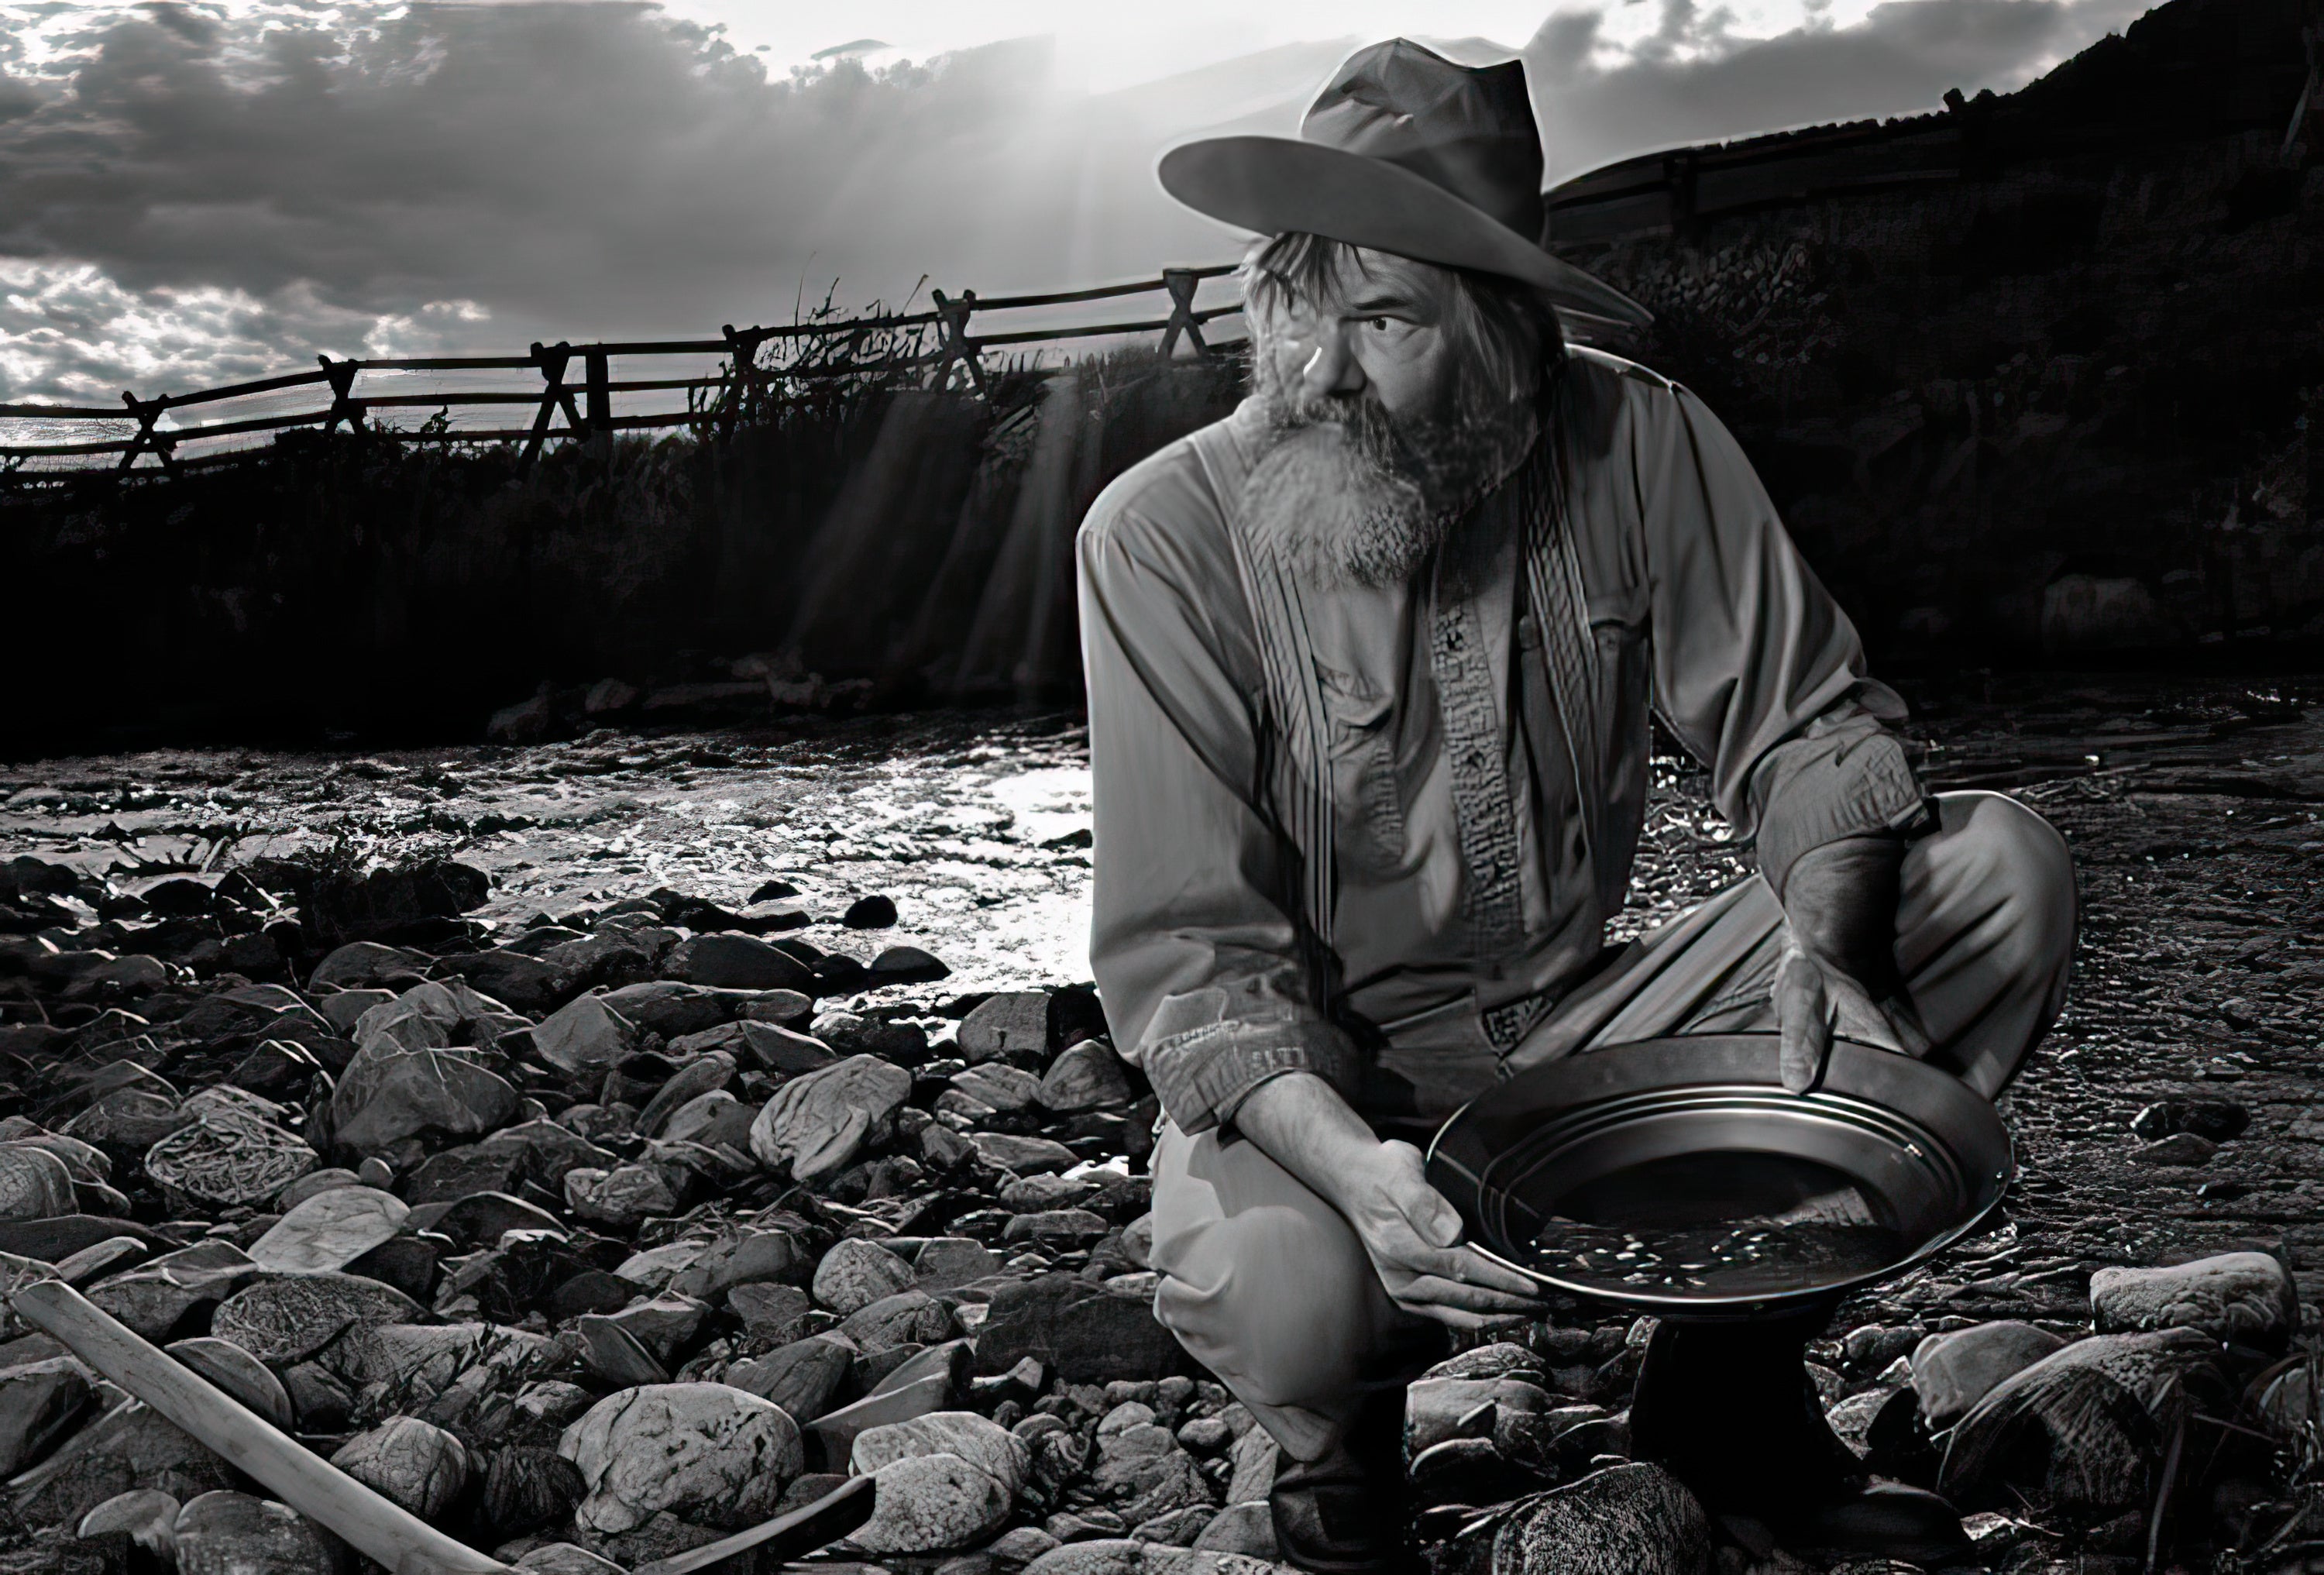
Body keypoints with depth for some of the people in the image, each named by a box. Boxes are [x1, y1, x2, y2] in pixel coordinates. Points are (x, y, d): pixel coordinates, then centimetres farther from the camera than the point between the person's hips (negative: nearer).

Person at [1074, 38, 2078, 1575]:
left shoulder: (1641, 441, -9)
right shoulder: (1165, 534, -18)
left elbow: (1810, 722, -3)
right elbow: (1185, 947, -20)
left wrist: (1828, 927, -26)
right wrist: (1350, 1161, -37)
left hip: (1591, 1021, 4)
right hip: (1321, 1079, -3)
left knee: (2002, 867, -12)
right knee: (1290, 1294, -39)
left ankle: (1730, 1376, 2)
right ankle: (1340, 1444, 5)